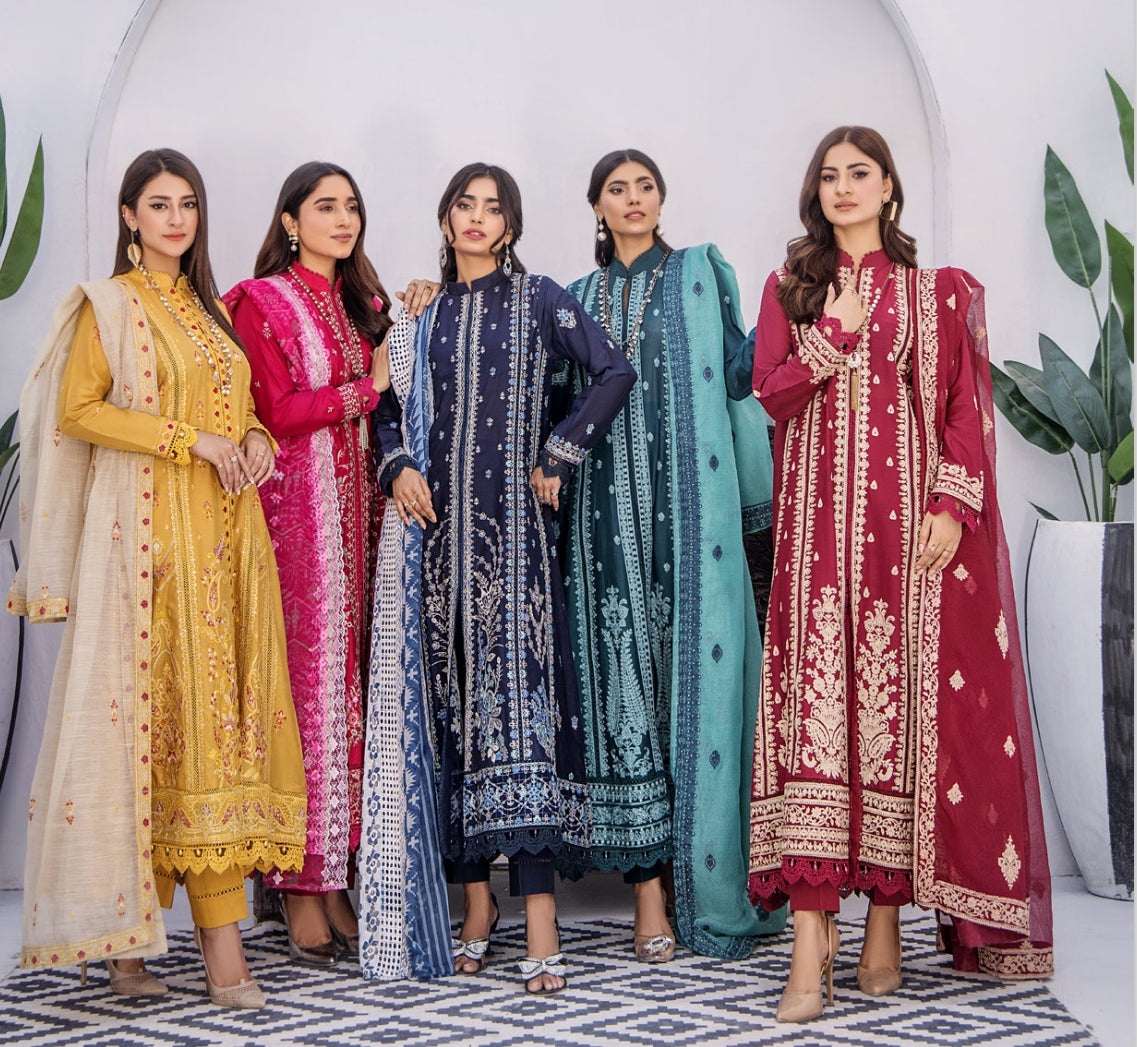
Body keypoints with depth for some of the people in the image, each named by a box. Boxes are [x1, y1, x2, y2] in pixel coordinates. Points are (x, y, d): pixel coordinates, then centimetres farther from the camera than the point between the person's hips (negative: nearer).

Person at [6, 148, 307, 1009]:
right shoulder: (110, 305, 2)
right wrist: (192, 440, -13)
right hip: (152, 526, -6)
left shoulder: (209, 306, 20)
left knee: (224, 708, 1)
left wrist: (256, 437, 2)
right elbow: (76, 410, -7)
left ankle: (221, 941, 6)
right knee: (167, 706, -9)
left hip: (226, 527, 6)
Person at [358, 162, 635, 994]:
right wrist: (397, 468, 0)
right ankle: (476, 896, 11)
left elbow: (616, 372, -2)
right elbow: (388, 408, 19)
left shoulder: (539, 301, 6)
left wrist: (558, 458, -5)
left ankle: (539, 910, -12)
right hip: (436, 525, 4)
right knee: (451, 695, 2)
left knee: (519, 686, -11)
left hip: (514, 521, -3)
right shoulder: (420, 312, 16)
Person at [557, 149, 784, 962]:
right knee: (623, 679, -3)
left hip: (688, 503, -2)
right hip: (609, 510, 2)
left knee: (696, 672, -6)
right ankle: (650, 888, 2)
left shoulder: (700, 274, 11)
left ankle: (706, 881, 2)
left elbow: (737, 370, 5)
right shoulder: (581, 297, 19)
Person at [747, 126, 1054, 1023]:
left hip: (908, 518, -1)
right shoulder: (790, 289, 16)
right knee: (816, 703, -8)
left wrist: (952, 505, -8)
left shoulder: (939, 292, 11)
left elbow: (966, 407, 4)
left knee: (902, 703, -3)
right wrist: (837, 333, -7)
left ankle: (887, 915, 8)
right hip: (819, 524, 1)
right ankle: (811, 939, -8)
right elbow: (770, 393, 5)